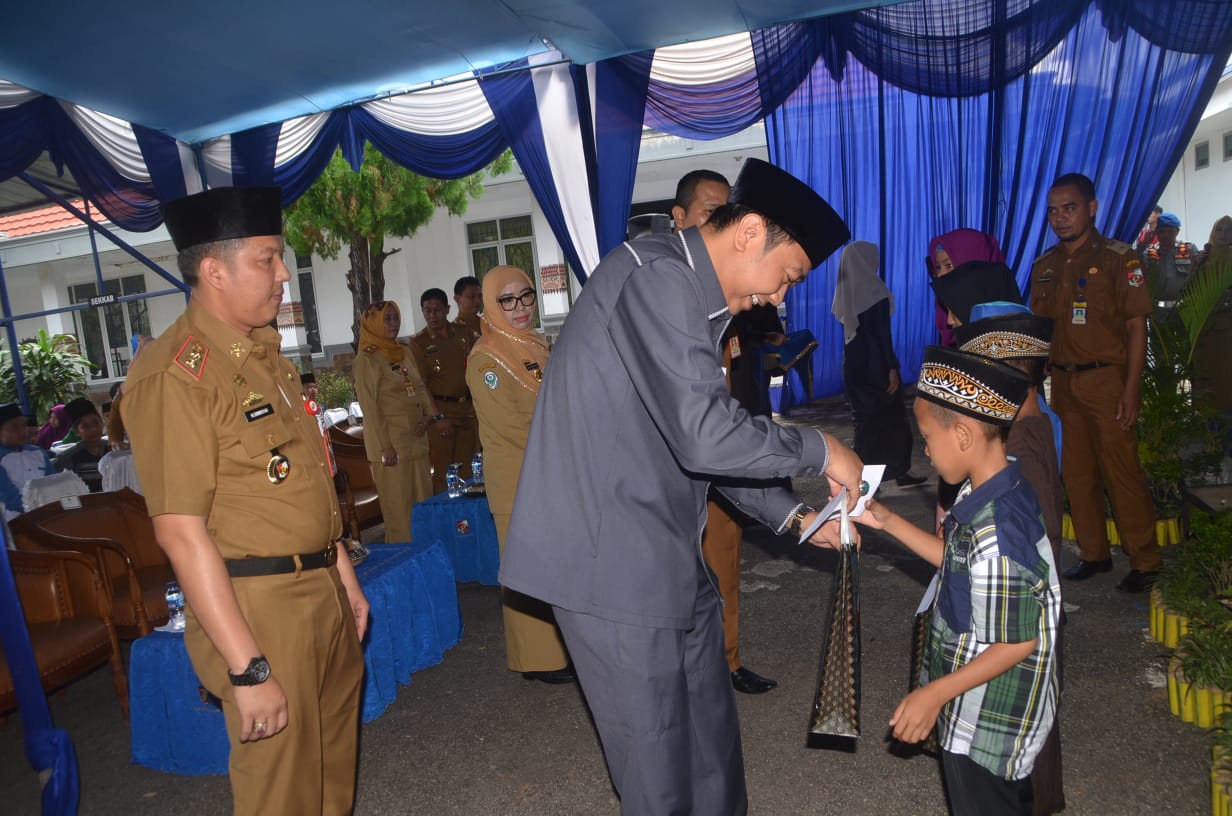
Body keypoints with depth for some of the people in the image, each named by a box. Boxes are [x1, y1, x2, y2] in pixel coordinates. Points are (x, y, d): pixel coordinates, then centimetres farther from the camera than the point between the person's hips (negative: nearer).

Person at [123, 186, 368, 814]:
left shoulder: (265, 351, 10)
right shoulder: (174, 375, -18)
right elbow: (180, 533, -21)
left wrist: (343, 574, 17)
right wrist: (248, 669, -21)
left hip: (322, 595, 8)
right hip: (256, 609, -8)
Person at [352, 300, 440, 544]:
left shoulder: (405, 352, 13)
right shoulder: (367, 359, -8)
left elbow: (420, 388, 18)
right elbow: (370, 408, -12)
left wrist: (430, 415, -2)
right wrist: (385, 448, -15)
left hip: (416, 438, 7)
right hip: (390, 442, -7)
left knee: (423, 501, 11)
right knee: (399, 507, -1)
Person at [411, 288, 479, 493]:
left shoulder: (463, 335, 10)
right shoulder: (418, 342, -2)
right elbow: (419, 385, -7)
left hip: (467, 410, 4)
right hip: (439, 412, -4)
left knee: (468, 468, 8)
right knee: (442, 470, -4)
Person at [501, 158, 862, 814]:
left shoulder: (692, 294, 14)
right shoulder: (656, 276, -18)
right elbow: (707, 436, -27)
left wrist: (794, 517, 12)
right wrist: (820, 451, -11)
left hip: (666, 556, 9)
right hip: (613, 559, -9)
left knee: (711, 736, 20)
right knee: (659, 760, 7)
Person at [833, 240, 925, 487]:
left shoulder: (845, 291, 4)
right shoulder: (874, 290, -14)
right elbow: (882, 333, -17)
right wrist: (892, 367, -15)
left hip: (854, 363, 6)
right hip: (876, 364, -6)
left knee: (864, 419, 13)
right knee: (891, 418, 7)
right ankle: (901, 472, 16)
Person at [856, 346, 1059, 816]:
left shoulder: (994, 534, -33)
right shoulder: (1002, 492, -5)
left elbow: (1019, 642, -28)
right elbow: (961, 565, 9)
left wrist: (935, 693, -22)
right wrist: (889, 523, 5)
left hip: (984, 730, -9)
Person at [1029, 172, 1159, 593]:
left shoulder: (1118, 259, -5)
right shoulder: (1044, 266, 11)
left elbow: (1136, 326, -7)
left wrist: (1131, 390, -14)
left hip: (1105, 379, -5)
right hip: (1063, 381, 6)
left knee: (1122, 471, -3)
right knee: (1076, 472, 11)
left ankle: (1145, 561, 11)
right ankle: (1094, 553, 24)